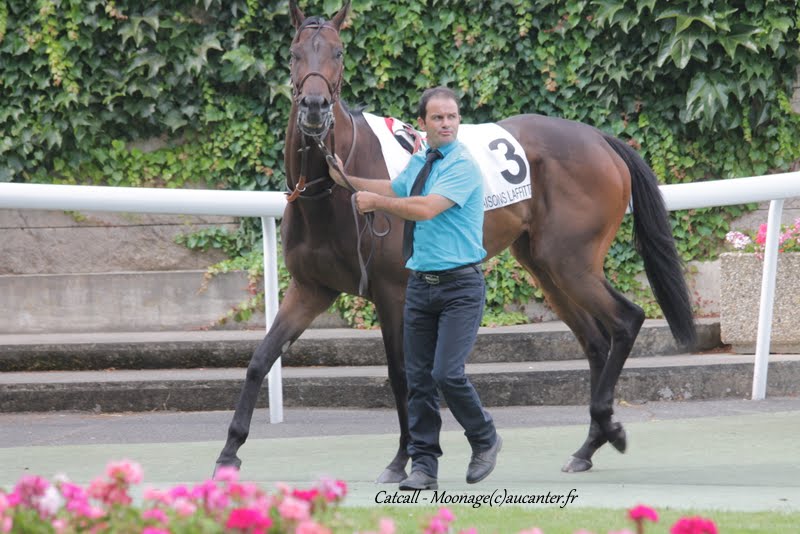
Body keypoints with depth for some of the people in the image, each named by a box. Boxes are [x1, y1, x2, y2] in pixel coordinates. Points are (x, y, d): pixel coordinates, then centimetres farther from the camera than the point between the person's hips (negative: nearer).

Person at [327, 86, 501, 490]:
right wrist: (348, 180, 28)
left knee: (447, 373, -15)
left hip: (460, 286, -7)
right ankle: (423, 465, 9)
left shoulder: (463, 167, -13)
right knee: (418, 378, 4)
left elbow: (426, 208, -24)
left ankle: (485, 440, 10)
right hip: (420, 285, 7)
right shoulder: (419, 162, 12)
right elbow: (395, 189, 34)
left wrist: (376, 202, -13)